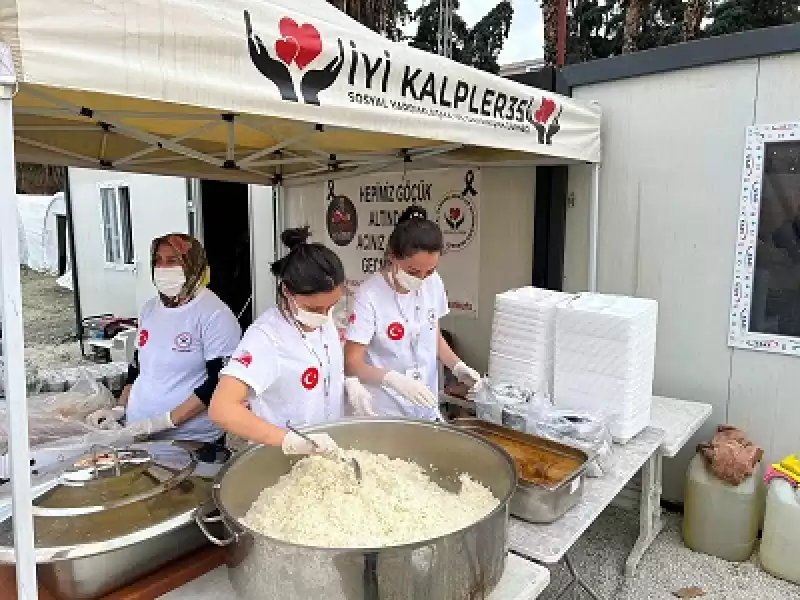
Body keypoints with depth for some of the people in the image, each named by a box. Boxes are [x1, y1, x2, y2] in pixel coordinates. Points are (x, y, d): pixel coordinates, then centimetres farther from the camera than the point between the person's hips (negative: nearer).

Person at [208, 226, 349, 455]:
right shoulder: (266, 337, -24)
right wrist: (289, 441, -41)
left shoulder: (325, 320, -5)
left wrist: (351, 382, -5)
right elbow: (221, 409, -33)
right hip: (282, 456, -5)